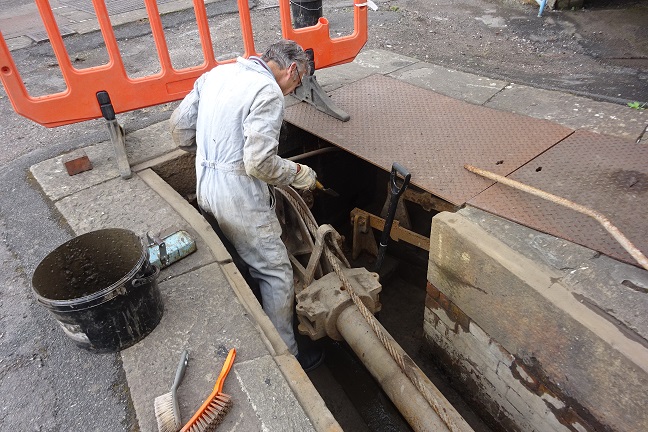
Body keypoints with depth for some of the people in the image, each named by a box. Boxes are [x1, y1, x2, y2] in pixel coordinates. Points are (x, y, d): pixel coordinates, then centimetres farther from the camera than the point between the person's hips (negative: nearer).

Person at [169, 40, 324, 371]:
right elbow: (260, 163, -25)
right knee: (276, 273, 5)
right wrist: (298, 174, -8)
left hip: (205, 186, 9)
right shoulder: (268, 92, -17)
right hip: (238, 196, -9)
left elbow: (179, 126, 12)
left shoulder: (217, 73, 9)